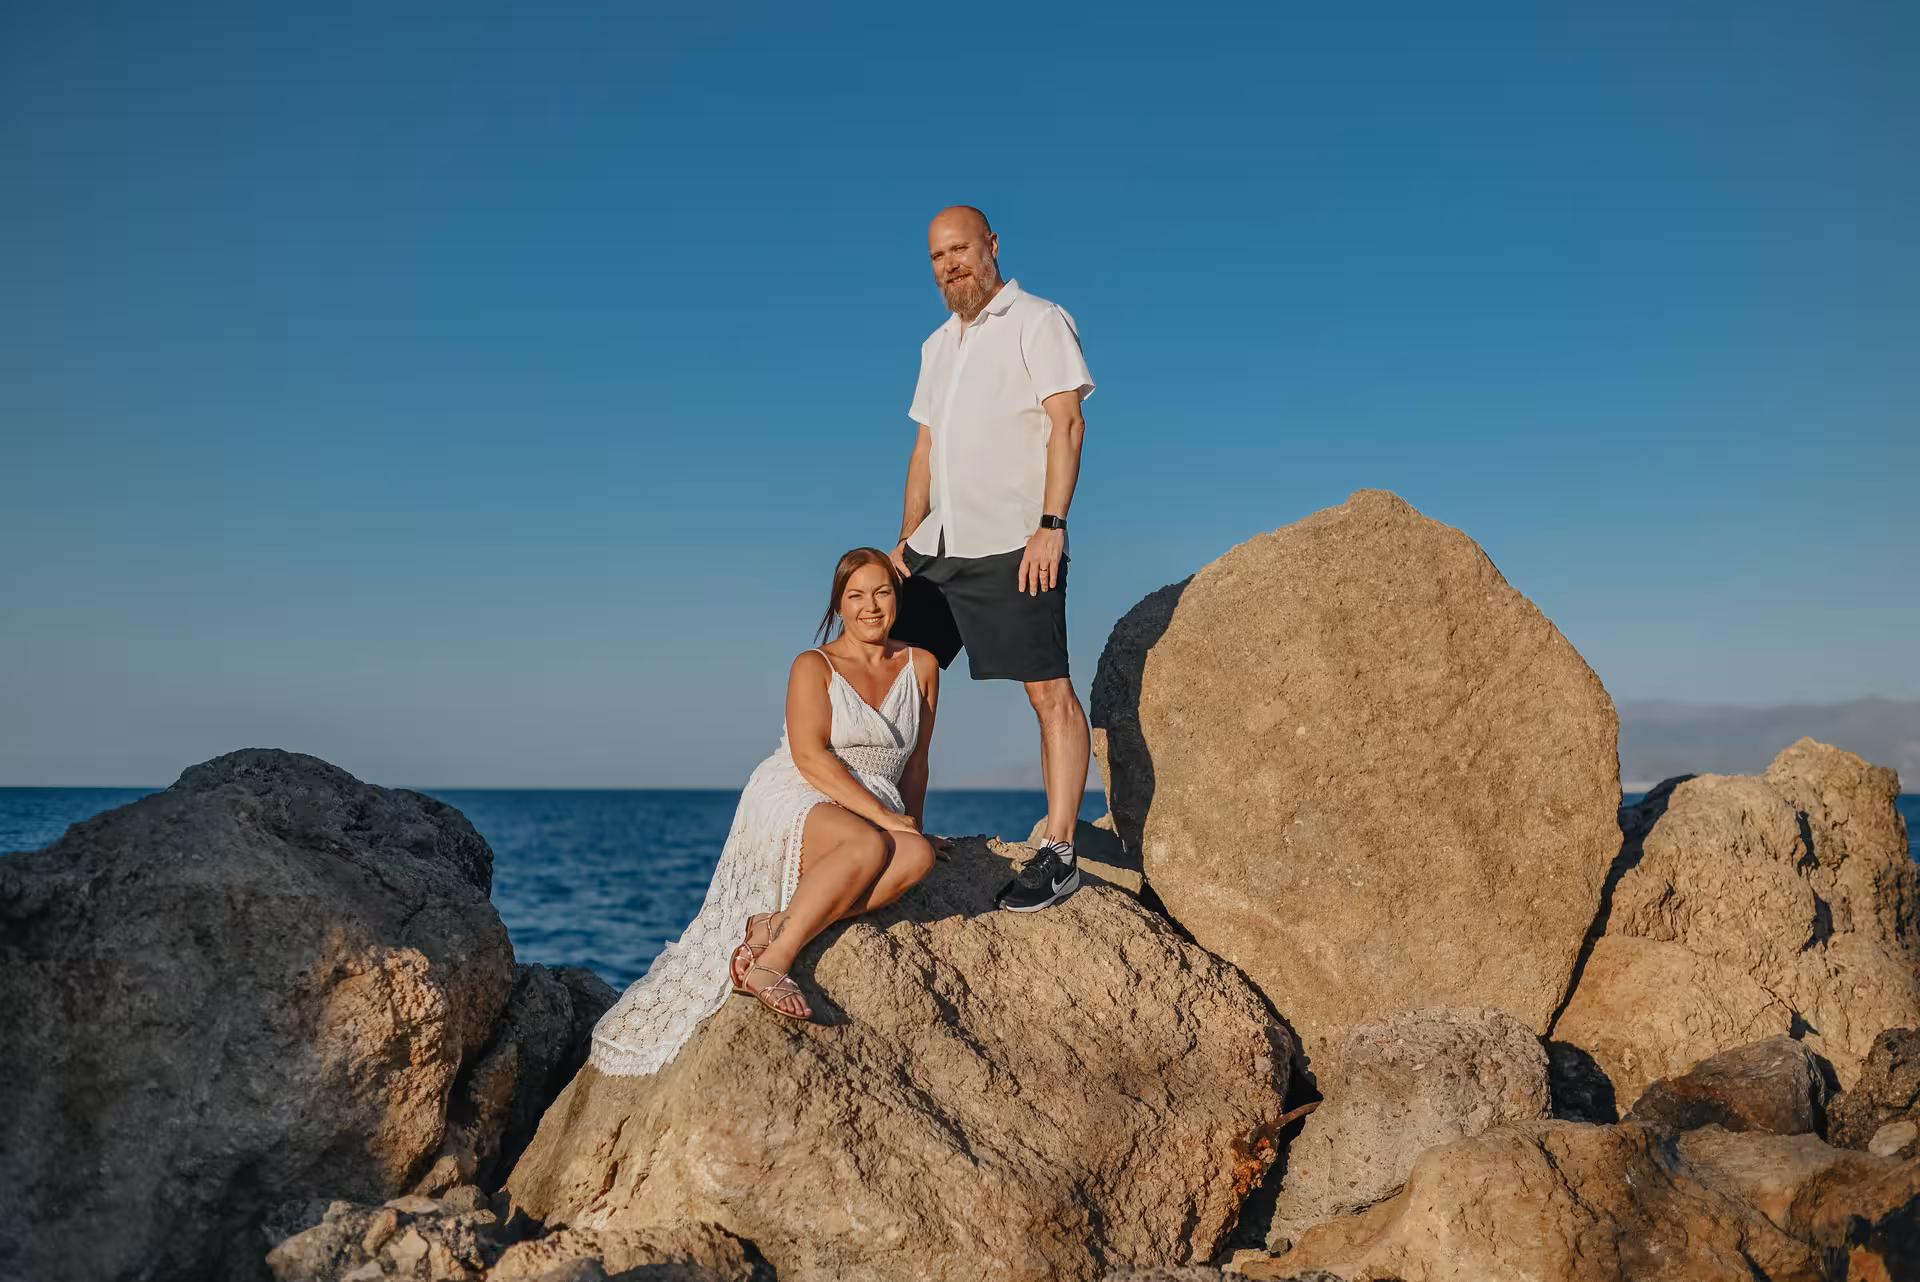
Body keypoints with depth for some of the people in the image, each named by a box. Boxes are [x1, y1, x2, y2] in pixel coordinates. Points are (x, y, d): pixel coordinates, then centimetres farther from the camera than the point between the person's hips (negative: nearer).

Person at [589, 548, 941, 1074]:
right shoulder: (814, 666, 1)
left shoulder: (921, 667, 14)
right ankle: (769, 963, -36)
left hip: (877, 819, 5)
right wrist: (885, 818, -19)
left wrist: (912, 824, 12)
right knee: (869, 846, -39)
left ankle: (778, 925, -34)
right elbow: (810, 756, -12)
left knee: (918, 855, -32)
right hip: (791, 801, -4)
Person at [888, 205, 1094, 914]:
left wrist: (1051, 525, -18)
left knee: (1049, 692, -8)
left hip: (1012, 544, -8)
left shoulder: (1038, 321, -1)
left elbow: (1066, 423, -9)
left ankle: (1058, 855, -5)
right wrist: (909, 535, 13)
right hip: (938, 545, 8)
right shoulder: (937, 344, 22)